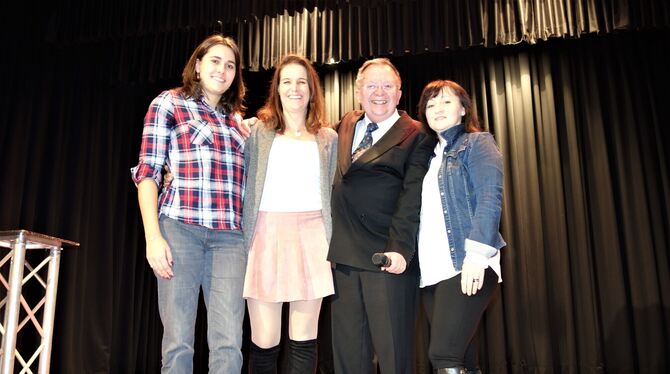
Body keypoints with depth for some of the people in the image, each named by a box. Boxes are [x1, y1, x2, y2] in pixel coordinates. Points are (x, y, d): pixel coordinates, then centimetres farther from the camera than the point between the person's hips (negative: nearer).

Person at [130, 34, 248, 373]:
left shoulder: (236, 118, 21)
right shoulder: (168, 103, 8)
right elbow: (147, 172, 0)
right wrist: (153, 236, -10)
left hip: (229, 236, 4)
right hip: (180, 228, -3)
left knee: (229, 344, -4)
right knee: (178, 342, 0)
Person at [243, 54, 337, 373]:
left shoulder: (328, 138, 14)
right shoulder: (258, 131, 9)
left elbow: (333, 193, 14)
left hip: (311, 236, 1)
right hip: (266, 235, -1)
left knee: (304, 340, 4)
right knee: (264, 342, -1)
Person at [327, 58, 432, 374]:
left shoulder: (414, 136, -1)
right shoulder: (346, 126, 16)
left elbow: (413, 198, -10)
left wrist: (400, 249, -20)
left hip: (388, 257, -5)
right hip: (345, 256, 6)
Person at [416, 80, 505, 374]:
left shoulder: (477, 143, 3)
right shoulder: (429, 154, 22)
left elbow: (490, 199, -10)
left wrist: (476, 254, -21)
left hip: (466, 266, -6)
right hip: (432, 271, 6)